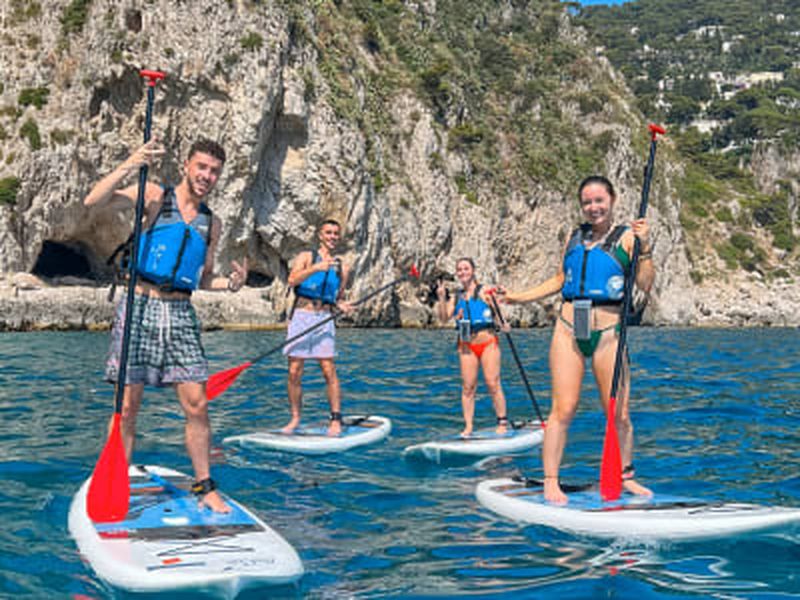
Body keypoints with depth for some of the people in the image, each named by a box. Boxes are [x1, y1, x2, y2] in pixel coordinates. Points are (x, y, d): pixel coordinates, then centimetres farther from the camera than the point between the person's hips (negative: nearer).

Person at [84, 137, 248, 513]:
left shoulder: (211, 224, 15)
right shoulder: (154, 197, 1)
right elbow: (94, 201, -11)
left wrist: (231, 284, 2)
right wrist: (131, 165, -21)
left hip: (180, 313, 4)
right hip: (140, 305, -4)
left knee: (197, 405, 1)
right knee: (127, 406, 0)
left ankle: (205, 487, 13)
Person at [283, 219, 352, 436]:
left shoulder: (342, 268, 15)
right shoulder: (306, 257, 6)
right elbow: (292, 280, -12)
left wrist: (341, 305, -1)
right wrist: (315, 268, -24)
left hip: (324, 319, 2)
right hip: (301, 315, -1)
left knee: (329, 370, -7)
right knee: (294, 371, -2)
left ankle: (336, 419, -4)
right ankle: (295, 418, 10)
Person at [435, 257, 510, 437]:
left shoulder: (484, 291, 1)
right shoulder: (455, 298, 12)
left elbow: (497, 309, -6)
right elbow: (443, 318, 4)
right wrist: (441, 298, -8)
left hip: (487, 342, -3)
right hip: (466, 346, 3)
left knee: (493, 384, -6)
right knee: (468, 387, 2)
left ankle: (502, 422, 4)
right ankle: (468, 426, 5)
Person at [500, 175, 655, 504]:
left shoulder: (626, 237, 2)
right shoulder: (574, 237, 13)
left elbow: (645, 284, -7)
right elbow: (560, 280, 24)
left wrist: (645, 247, -18)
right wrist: (517, 297, 20)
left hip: (608, 332, -2)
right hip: (569, 329, 2)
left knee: (619, 414, 3)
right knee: (563, 409, -4)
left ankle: (626, 476, 23)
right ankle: (551, 482, 2)